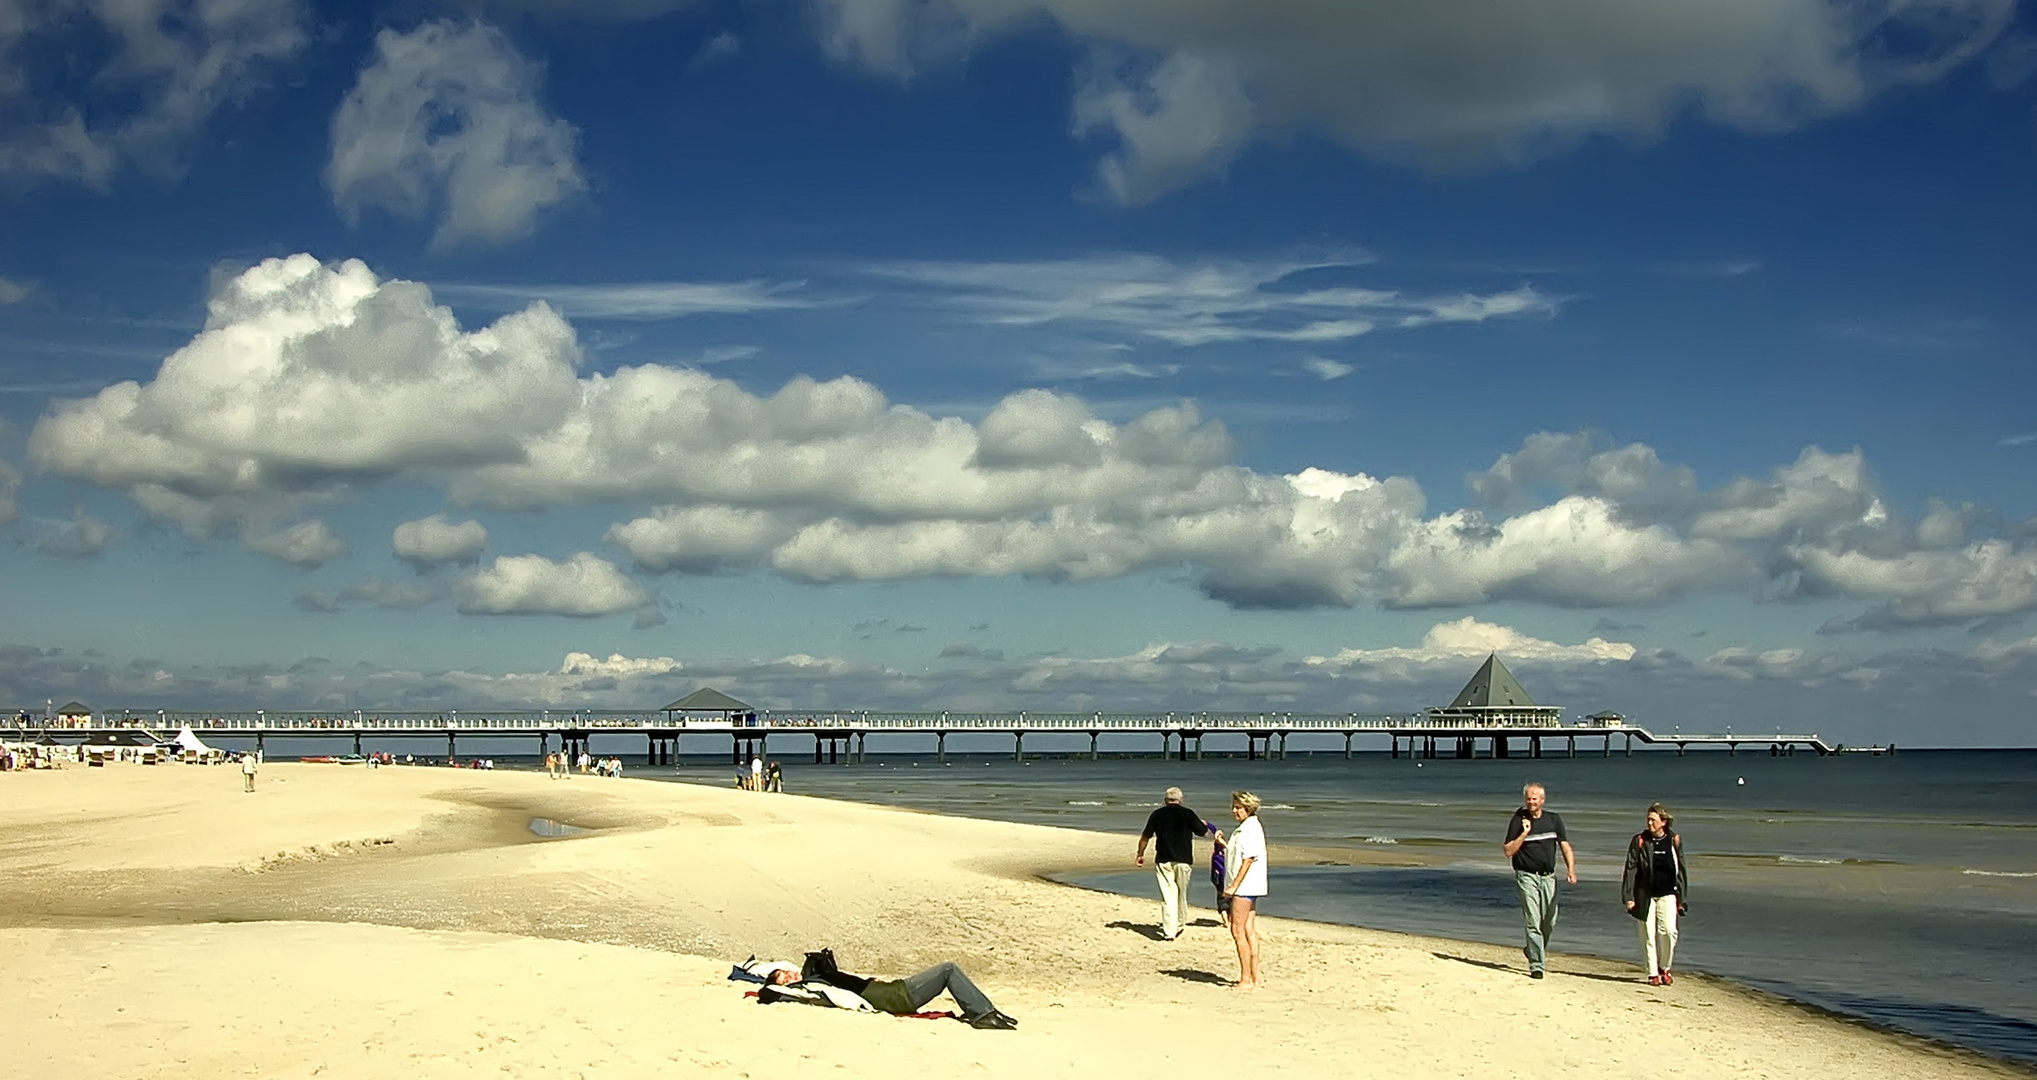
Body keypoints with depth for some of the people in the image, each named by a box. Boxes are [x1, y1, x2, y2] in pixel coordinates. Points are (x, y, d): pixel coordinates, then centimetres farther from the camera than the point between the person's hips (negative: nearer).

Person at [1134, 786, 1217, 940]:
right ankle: (1179, 926, 27)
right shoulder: (1188, 814, -2)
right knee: (1182, 894, 17)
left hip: (1163, 861, 0)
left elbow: (1145, 837, 7)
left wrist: (1140, 855, 21)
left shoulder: (1157, 814, 1)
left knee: (1168, 896, 0)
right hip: (1184, 861, 0)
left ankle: (1169, 932, -5)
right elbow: (1204, 832, 5)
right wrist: (1202, 823, 28)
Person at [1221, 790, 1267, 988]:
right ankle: (1254, 978, 12)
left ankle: (1246, 979, -8)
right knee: (1249, 931, 10)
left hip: (1245, 886, -11)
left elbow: (1248, 860, -20)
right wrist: (1223, 845, 13)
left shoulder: (1251, 829, -14)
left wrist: (1234, 886, -21)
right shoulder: (1244, 828, 18)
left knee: (1238, 930, -10)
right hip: (1245, 888, 11)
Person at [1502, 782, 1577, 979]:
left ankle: (1535, 951, 32)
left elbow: (1565, 846, 4)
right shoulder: (1518, 820, -3)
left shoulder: (1553, 820, 7)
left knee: (1550, 922, 6)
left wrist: (1571, 869, -11)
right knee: (1533, 922, -8)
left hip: (1548, 876, 4)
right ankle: (1536, 965, -5)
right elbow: (1508, 851, -6)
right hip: (1527, 876, -4)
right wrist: (1524, 833, -16)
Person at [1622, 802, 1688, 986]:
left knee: (1669, 931, -12)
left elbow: (1681, 870, 12)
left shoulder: (1674, 841, 5)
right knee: (1648, 935, 1)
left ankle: (1664, 967, 10)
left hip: (1667, 894, 1)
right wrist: (1628, 896, -7)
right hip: (1645, 894, -1)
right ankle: (1653, 973, 12)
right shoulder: (1640, 841, 0)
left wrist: (1682, 898, 10)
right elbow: (1630, 869, -1)